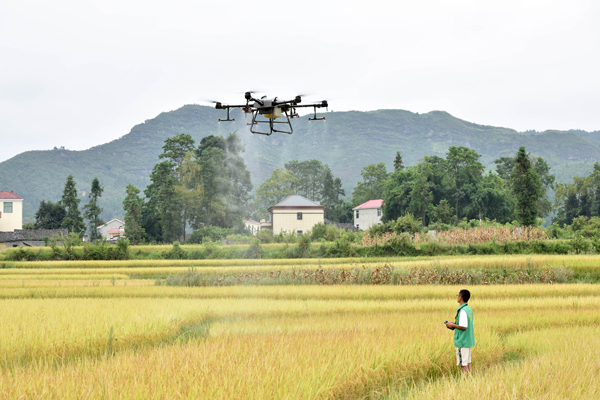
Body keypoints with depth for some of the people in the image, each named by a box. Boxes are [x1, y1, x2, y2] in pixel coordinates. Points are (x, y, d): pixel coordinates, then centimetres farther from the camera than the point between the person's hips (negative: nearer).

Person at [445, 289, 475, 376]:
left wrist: (453, 325, -10)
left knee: (463, 364, -4)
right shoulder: (469, 309, 10)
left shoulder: (462, 311, -19)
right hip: (469, 340, 9)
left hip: (462, 342, -9)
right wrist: (454, 324, 13)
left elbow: (464, 327, -24)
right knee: (467, 362, 13)